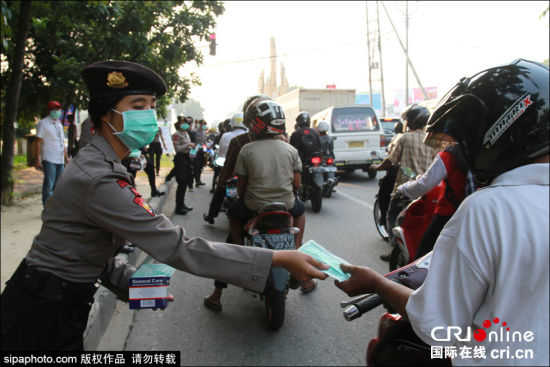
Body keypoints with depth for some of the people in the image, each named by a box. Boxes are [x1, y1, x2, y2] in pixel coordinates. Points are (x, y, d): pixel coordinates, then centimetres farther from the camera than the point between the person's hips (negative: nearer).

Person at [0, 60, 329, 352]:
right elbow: (178, 248, -33)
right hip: (43, 314, -9)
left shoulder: (97, 162, 5)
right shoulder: (100, 180, -29)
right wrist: (279, 259, -33)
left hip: (65, 304, 9)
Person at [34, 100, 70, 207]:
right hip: (49, 159, -7)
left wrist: (66, 157, 19)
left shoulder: (59, 124, 19)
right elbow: (39, 142, -7)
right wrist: (38, 159, -14)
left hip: (60, 160, 7)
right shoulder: (43, 123, -1)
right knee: (49, 185, -7)